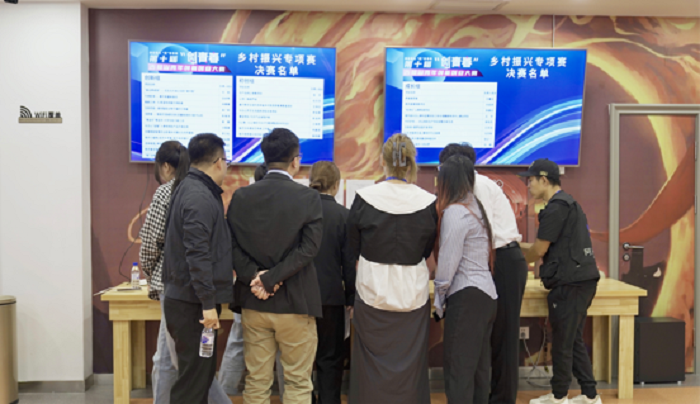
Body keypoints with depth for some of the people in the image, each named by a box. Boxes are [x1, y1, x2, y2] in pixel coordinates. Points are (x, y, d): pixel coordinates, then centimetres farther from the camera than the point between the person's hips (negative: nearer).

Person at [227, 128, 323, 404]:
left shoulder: (241, 196, 0)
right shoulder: (308, 198, -9)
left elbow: (232, 246, -4)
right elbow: (308, 248, -16)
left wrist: (254, 276, -11)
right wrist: (272, 279, -15)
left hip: (253, 302, 3)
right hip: (295, 303, -3)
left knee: (256, 381, 14)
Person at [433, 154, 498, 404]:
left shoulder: (455, 212, -13)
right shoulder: (475, 207, 15)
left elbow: (448, 262, -15)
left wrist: (439, 299, -3)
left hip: (467, 298, -10)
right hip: (487, 295, 10)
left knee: (458, 369, -4)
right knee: (479, 367, 16)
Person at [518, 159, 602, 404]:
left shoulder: (556, 208, -14)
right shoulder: (569, 203, 18)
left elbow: (540, 250, -11)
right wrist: (518, 245, 20)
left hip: (569, 282, -10)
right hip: (583, 279, 10)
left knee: (562, 342, 2)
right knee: (575, 341, 16)